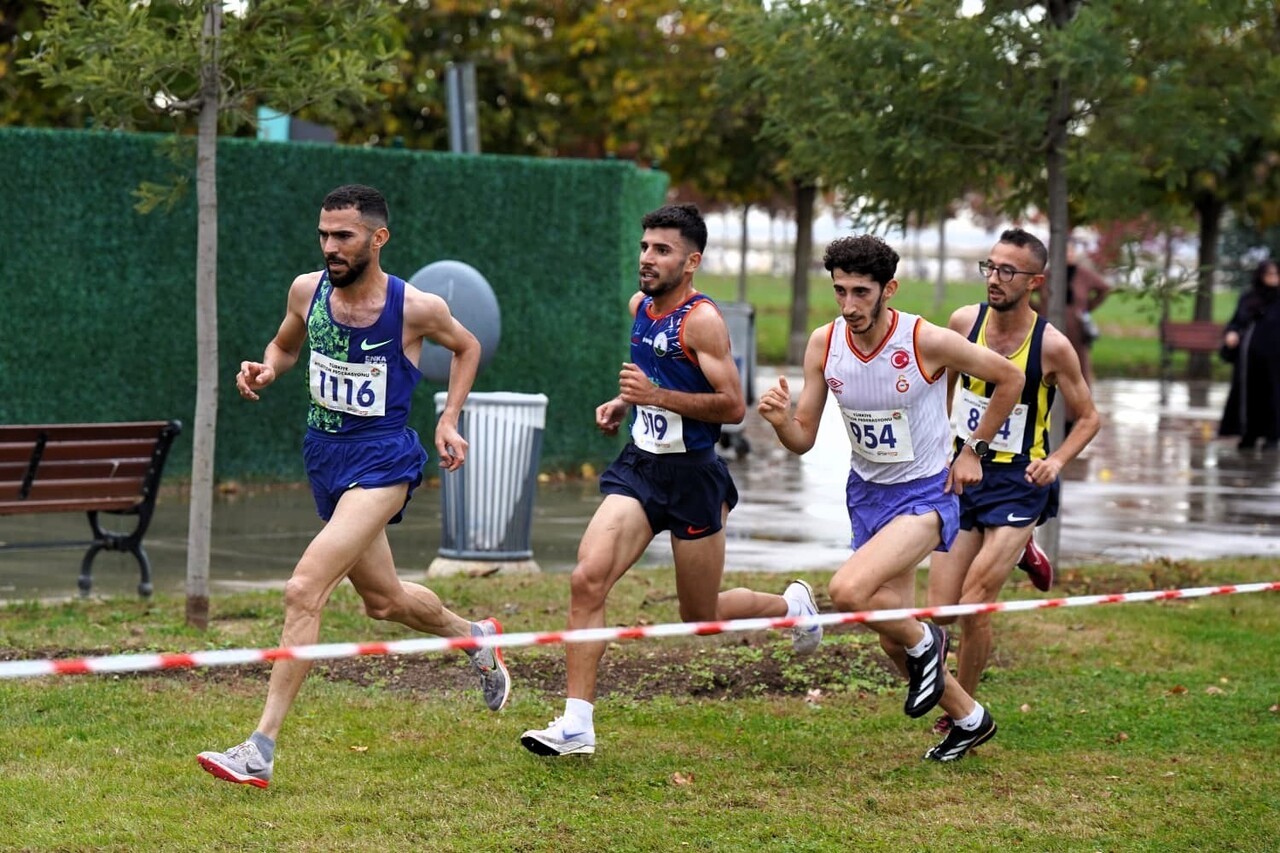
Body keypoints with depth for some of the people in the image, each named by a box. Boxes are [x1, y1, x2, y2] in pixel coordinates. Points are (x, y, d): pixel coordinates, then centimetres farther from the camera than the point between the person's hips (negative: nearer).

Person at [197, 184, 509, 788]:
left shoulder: (417, 308, -13)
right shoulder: (306, 290, -3)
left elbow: (466, 347, 9)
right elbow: (284, 346, 18)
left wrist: (448, 421, 1)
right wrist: (265, 370, -4)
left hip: (382, 460, -6)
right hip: (325, 455, 6)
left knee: (304, 590, -22)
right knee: (384, 601, 22)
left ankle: (259, 753, -21)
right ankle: (475, 638, 54)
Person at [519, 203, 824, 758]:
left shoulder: (702, 320, -16)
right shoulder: (640, 307, 8)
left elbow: (733, 406, -20)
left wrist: (657, 395, -25)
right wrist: (623, 404, 9)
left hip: (691, 477, -6)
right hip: (638, 467, 6)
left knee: (702, 618, 8)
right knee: (587, 580, -15)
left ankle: (790, 604, 40)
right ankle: (576, 725, -15)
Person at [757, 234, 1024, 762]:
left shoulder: (928, 341, -21)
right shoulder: (823, 344, -8)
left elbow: (1009, 379, -5)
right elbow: (803, 440, -3)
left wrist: (973, 450, -2)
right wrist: (780, 420, -25)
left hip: (926, 495, -6)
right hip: (867, 495, 6)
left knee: (848, 590, -28)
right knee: (891, 637, 12)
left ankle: (924, 641, 2)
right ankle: (969, 719, 36)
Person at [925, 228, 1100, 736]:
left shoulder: (1052, 346, -14)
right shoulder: (964, 322, -4)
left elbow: (1088, 417, -2)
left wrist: (1056, 461, -18)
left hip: (1018, 483, -4)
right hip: (963, 472, 4)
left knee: (973, 606, -14)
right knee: (939, 612, 2)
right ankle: (1018, 548, 32)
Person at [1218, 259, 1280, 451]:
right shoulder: (1247, 298, 9)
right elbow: (1235, 321, 13)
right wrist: (1231, 333, -7)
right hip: (1247, 356, 4)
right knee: (1247, 394, 6)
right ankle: (1249, 435, 15)